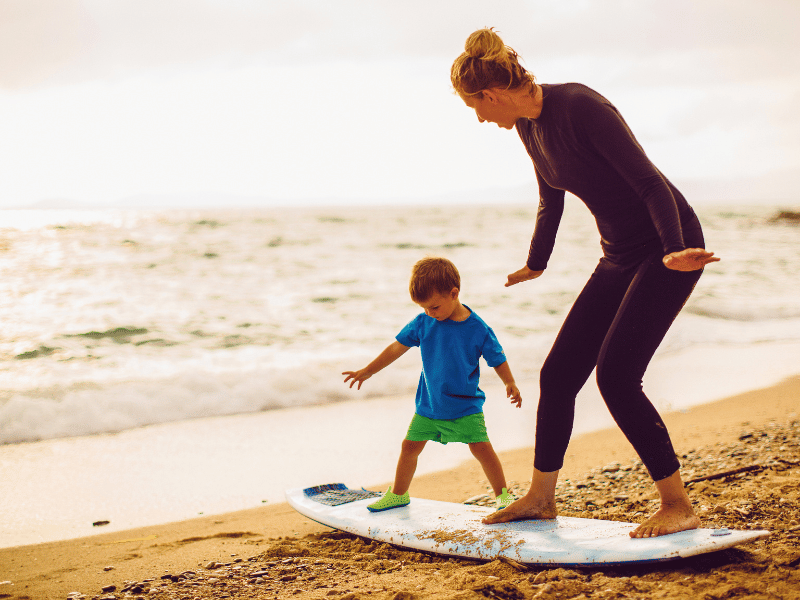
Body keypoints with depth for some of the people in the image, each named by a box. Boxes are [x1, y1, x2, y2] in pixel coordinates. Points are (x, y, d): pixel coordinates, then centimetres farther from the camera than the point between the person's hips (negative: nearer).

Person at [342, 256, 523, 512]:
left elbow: (498, 360, -2)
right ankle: (398, 494, 27)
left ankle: (502, 493, 4)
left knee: (481, 447, -13)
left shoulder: (478, 328, -13)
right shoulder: (423, 323, -5)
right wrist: (367, 372, 11)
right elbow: (397, 347, 6)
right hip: (428, 405, 4)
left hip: (465, 406, -3)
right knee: (409, 446, 7)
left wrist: (510, 383, -18)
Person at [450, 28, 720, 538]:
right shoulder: (527, 126, 6)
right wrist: (535, 265, 34)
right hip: (620, 256, 9)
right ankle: (541, 498, 20)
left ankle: (679, 506, -7)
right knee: (559, 373, 6)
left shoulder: (580, 106, -20)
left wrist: (674, 251, -35)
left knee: (616, 375, -18)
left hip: (670, 248, -9)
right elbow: (552, 201, 22)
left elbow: (650, 181, -23)